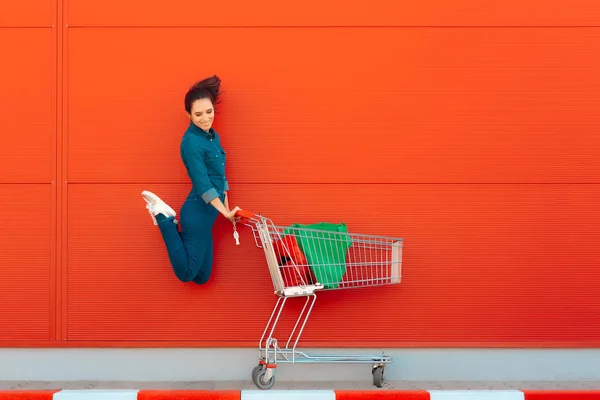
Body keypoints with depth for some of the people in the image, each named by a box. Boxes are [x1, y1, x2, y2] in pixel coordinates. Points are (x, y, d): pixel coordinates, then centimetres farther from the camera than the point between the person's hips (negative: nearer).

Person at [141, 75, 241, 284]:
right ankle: (163, 217, 6)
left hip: (207, 214, 9)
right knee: (186, 273, -4)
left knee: (202, 278, 14)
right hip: (198, 213, -9)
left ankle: (169, 222, 20)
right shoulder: (191, 141, -17)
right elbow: (202, 183, -22)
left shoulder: (213, 136, 11)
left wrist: (227, 210, 14)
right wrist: (225, 212, -24)